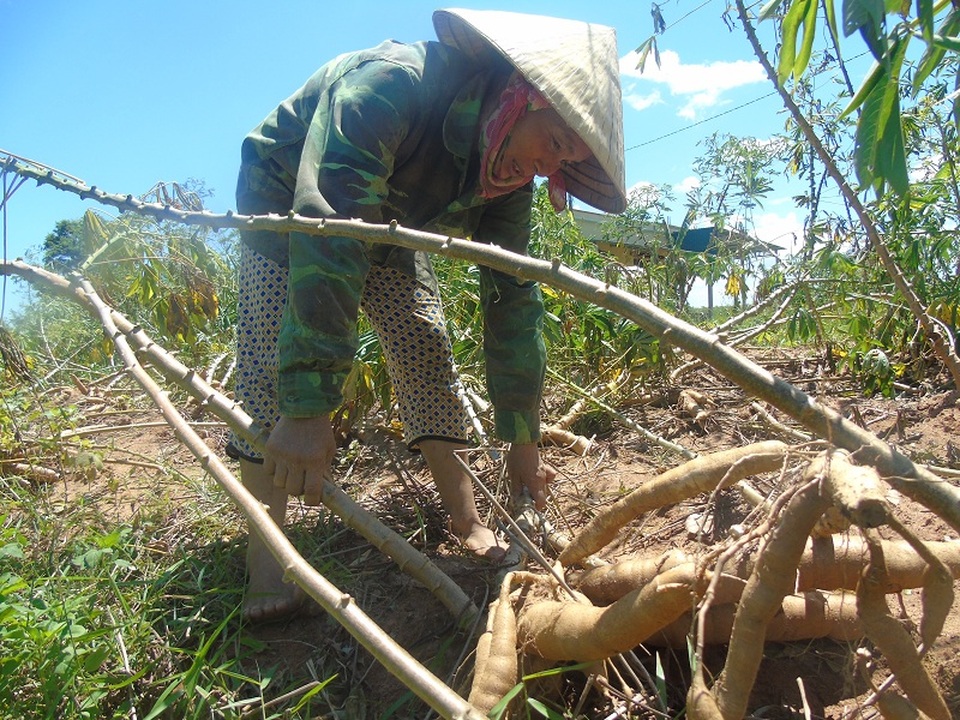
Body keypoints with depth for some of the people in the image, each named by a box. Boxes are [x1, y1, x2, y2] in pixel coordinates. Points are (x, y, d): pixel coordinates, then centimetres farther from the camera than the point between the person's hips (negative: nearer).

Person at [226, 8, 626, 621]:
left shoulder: (510, 174, -19)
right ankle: (264, 551, -17)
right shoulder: (390, 84, -40)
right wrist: (309, 407, -54)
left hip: (383, 219, 5)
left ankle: (464, 512, 1)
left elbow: (513, 299, -14)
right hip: (285, 198, -4)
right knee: (275, 356, -21)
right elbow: (325, 234, -49)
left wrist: (523, 438, -13)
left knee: (426, 340, -7)